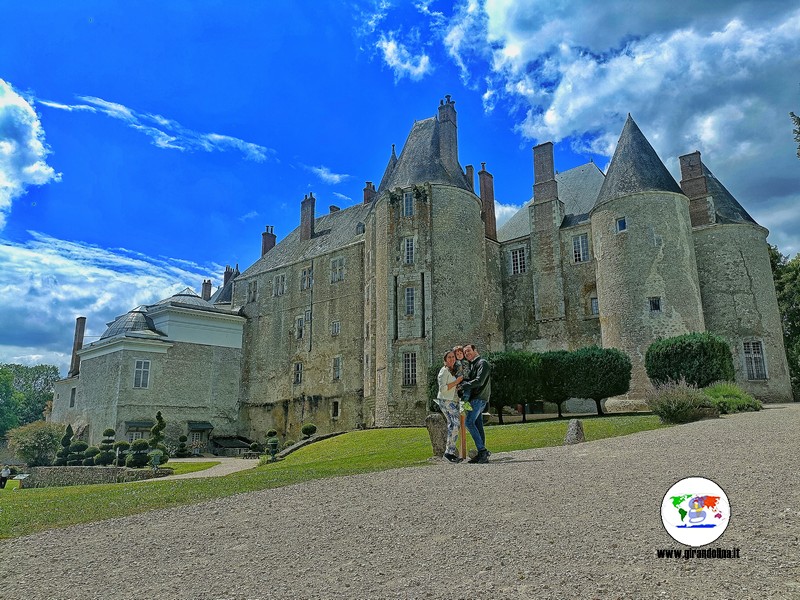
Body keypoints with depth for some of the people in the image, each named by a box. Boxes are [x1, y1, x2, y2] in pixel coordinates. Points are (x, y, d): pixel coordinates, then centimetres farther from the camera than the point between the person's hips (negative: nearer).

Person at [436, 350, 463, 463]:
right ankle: (449, 451, -14)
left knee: (452, 425, 5)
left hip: (453, 401, 9)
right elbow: (442, 388, -18)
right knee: (455, 424, -17)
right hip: (445, 401, -9)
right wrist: (456, 382, -17)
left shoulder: (454, 370, 16)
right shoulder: (444, 371, -11)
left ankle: (450, 451, 8)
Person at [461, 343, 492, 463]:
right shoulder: (472, 365, 24)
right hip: (476, 398, 9)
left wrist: (463, 385, -18)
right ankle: (482, 454, 7)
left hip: (479, 398, -9)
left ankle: (482, 450, -17)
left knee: (469, 422, -16)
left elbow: (479, 381, -18)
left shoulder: (482, 363, -6)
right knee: (478, 425, 6)